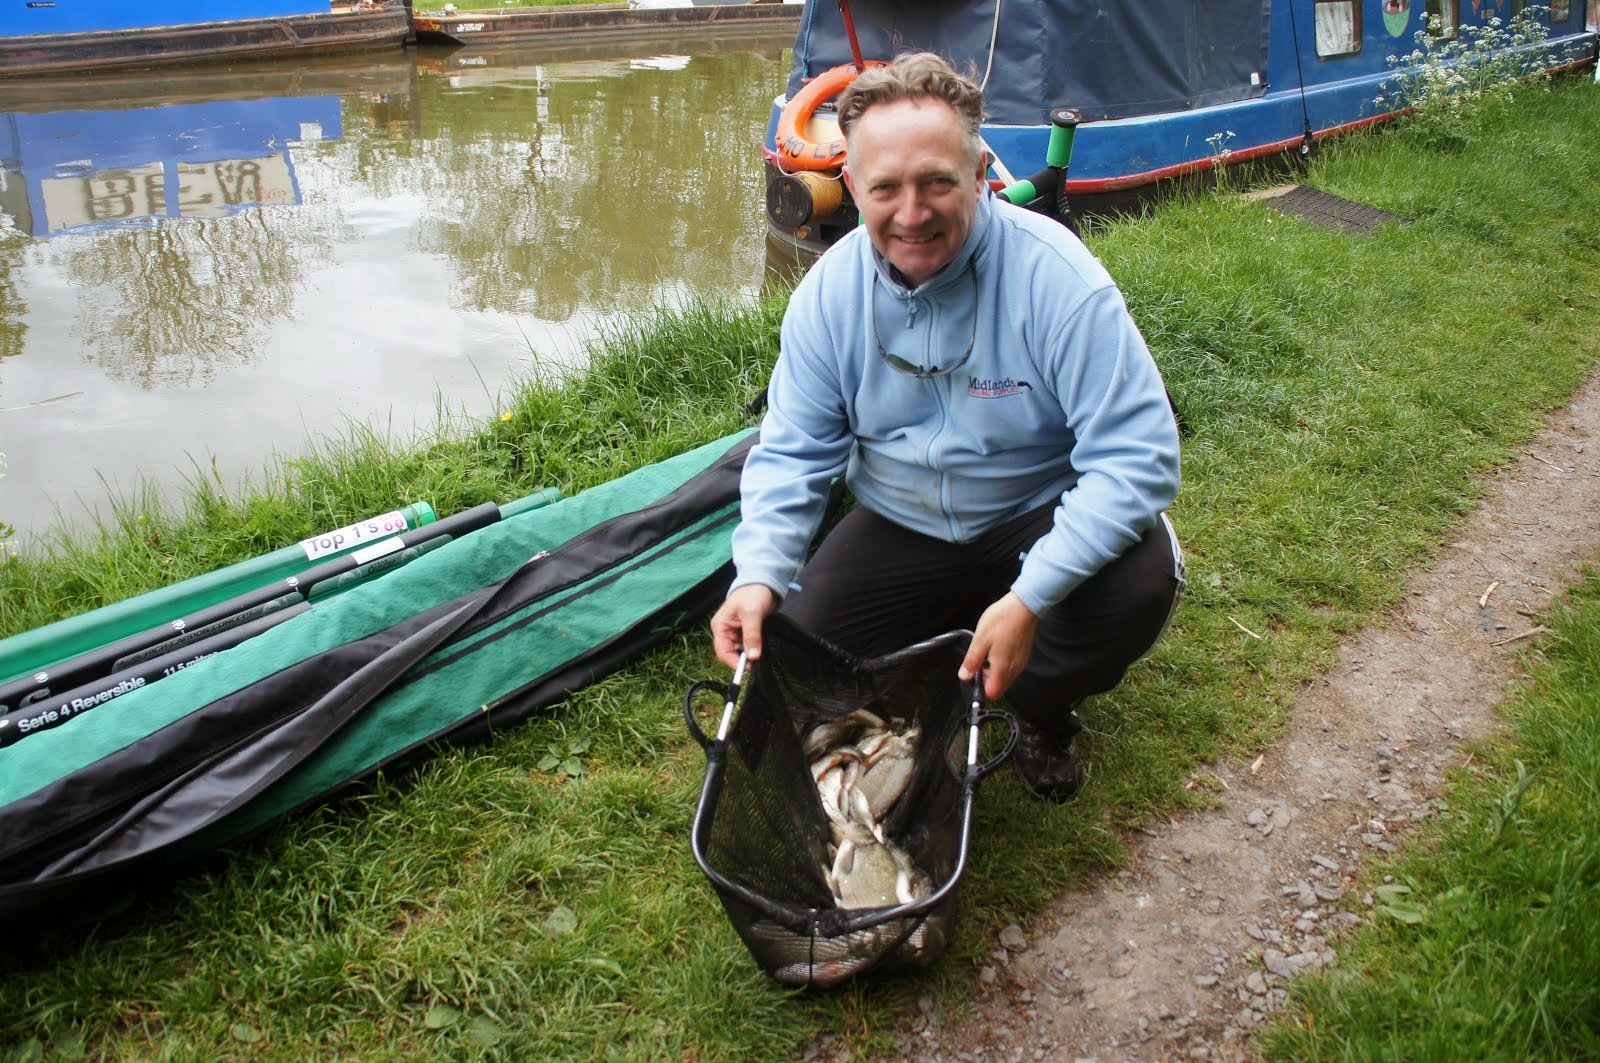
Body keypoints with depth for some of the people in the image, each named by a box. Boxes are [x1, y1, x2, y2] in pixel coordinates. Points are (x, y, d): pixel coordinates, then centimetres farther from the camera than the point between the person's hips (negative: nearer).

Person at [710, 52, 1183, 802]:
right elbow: (792, 451, -4)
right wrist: (758, 575, -24)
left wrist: (1030, 598, -38)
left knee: (1137, 585, -31)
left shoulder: (1054, 275, -24)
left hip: (1040, 519, -2)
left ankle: (1041, 706, 4)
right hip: (900, 529, 3)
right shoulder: (828, 292, -11)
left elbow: (1134, 453, -27)